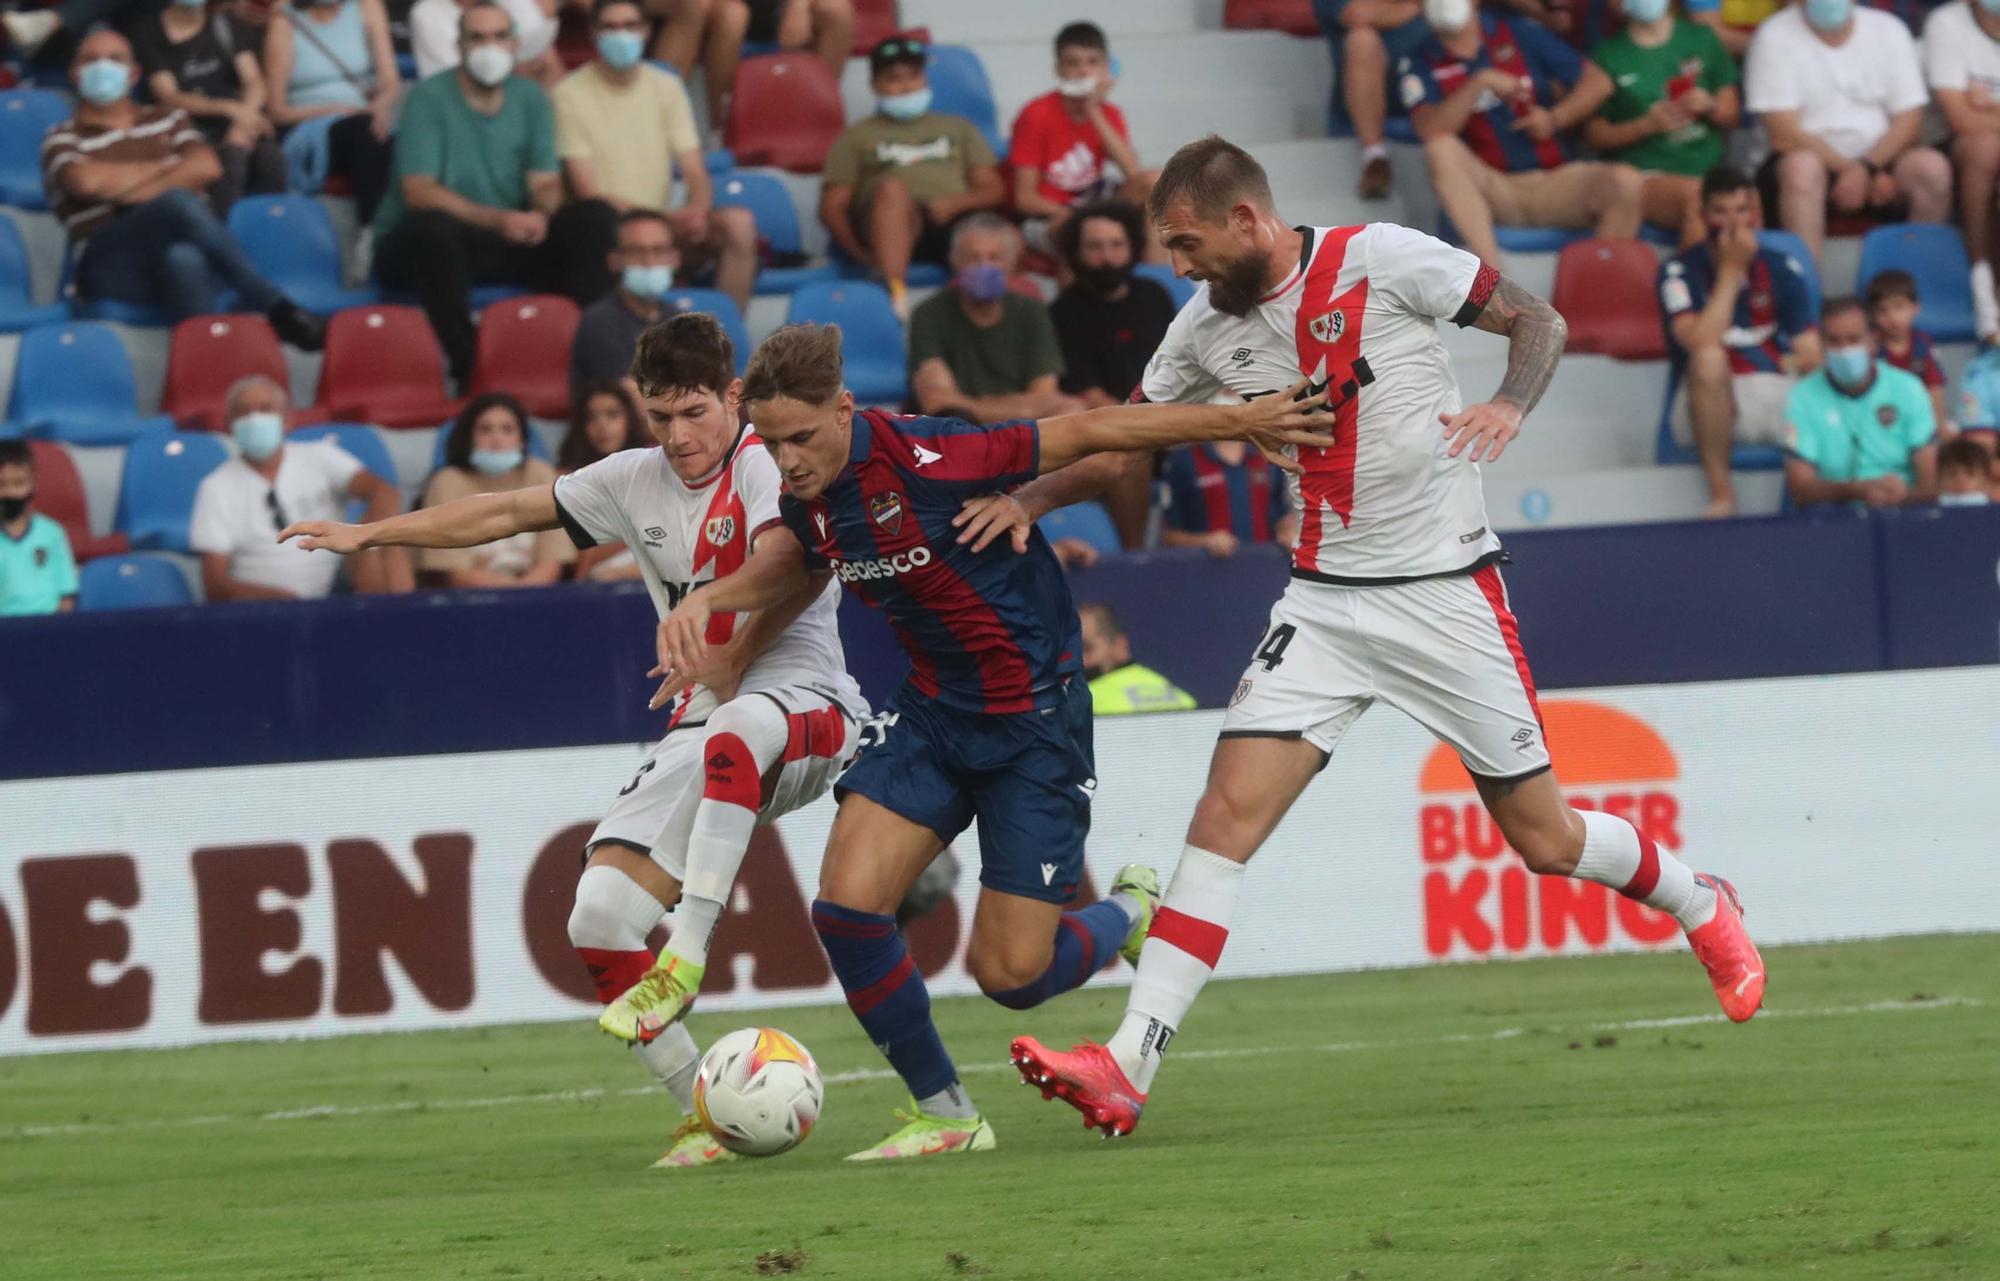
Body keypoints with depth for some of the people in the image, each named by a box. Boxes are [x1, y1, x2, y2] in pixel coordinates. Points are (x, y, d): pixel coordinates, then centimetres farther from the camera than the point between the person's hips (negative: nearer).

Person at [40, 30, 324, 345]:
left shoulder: (167, 121, 26)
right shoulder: (63, 140, 16)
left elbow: (207, 167, 6)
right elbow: (87, 180, -8)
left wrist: (131, 190, -3)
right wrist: (165, 168, 4)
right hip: (113, 269, -3)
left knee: (184, 258, -39)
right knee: (179, 202, -34)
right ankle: (274, 308, -44)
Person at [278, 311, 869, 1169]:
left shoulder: (763, 466, -10)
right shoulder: (636, 481, 13)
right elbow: (506, 513, 22)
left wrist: (732, 660, -25)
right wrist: (369, 534, 25)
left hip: (803, 704, -7)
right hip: (706, 723, 7)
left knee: (737, 731, -46)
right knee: (599, 919, -11)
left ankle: (686, 956, -45)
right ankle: (703, 1113, -4)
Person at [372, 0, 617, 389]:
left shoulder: (530, 99, 7)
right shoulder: (429, 98, -10)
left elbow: (546, 183, 5)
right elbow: (419, 193, -18)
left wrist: (541, 212, -21)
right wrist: (496, 219, -30)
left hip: (508, 239, 5)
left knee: (589, 223, -15)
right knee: (435, 229, -40)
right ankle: (467, 368, -38)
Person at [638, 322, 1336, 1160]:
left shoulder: (927, 461, -27)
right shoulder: (808, 498, -5)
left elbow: (1089, 433, -20)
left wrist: (1239, 421, -16)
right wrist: (708, 601, 3)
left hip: (1035, 720, -6)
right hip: (930, 713, 6)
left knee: (1010, 974, -7)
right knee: (847, 903, -13)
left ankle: (1133, 913, 28)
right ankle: (944, 1114, 5)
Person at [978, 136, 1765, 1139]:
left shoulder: (1383, 261, -12)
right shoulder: (1207, 330, 3)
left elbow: (1539, 322, -6)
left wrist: (1508, 405, -25)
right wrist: (1029, 498, -3)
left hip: (1447, 594, -4)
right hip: (1324, 599, 4)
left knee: (1545, 839, 4)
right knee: (1227, 813, -13)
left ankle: (1700, 907, 35)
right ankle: (1126, 1070, -17)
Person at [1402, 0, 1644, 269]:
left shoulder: (1518, 34, 9)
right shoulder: (1419, 66, 5)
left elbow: (1598, 82, 8)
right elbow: (1430, 132, -14)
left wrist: (1555, 118, -7)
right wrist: (1480, 83, -19)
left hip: (1555, 180, 1)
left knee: (1626, 182, -26)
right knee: (1441, 149, -30)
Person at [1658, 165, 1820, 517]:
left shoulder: (1782, 269, 7)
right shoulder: (1681, 271, -4)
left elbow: (1810, 356, 5)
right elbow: (1701, 344, -22)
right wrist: (1731, 271, -17)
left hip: (1778, 396, 3)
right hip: (1708, 404, -3)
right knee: (1709, 359, -37)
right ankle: (1721, 494, -29)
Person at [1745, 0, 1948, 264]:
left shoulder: (1888, 30, 6)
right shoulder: (1775, 37, -4)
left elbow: (1909, 121, 0)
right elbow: (1784, 133, -12)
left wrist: (1865, 169, -18)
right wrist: (1849, 169, -20)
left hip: (1883, 156, 3)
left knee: (1933, 167, -27)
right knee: (1802, 167, -37)